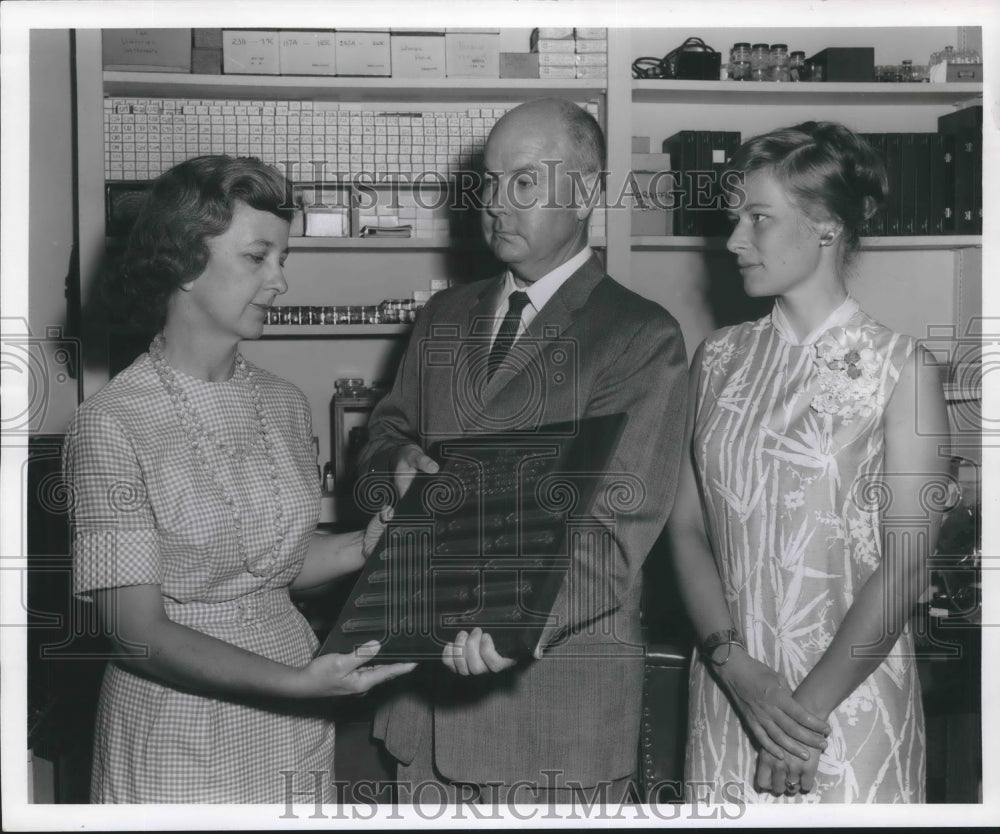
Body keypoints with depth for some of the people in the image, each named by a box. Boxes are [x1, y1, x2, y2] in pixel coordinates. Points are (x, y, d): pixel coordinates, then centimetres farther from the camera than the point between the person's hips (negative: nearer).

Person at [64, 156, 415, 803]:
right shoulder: (113, 426, -15)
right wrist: (297, 683, -26)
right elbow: (138, 631, -17)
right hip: (179, 741, -5)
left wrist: (371, 544, -6)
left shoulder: (284, 404, 3)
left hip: (295, 730, 5)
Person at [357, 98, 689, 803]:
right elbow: (386, 431, 21)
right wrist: (400, 463, -4)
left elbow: (621, 524, -17)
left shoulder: (644, 338, -8)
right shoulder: (445, 316, 13)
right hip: (426, 675, 6)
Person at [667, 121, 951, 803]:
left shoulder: (901, 368, -8)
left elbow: (905, 567, -12)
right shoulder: (719, 357, 4)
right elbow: (686, 525, 1)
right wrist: (736, 667, -12)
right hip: (727, 689, 4)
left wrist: (809, 705, -15)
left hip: (851, 692, -3)